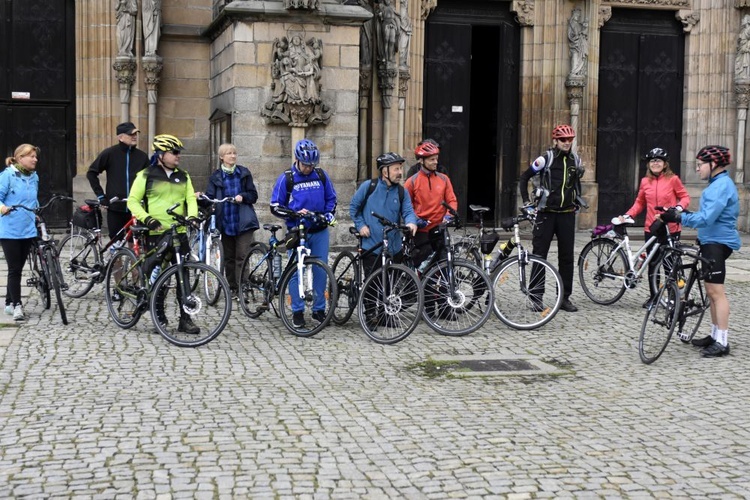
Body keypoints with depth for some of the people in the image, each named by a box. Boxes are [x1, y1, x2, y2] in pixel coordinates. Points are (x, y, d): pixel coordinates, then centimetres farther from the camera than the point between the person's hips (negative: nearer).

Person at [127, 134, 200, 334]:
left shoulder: (183, 177, 14)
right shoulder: (146, 175, 1)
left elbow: (191, 199, 9)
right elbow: (133, 201, -1)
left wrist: (192, 215, -12)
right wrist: (147, 218, -16)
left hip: (179, 233, 4)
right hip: (155, 233, -3)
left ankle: (185, 318, 6)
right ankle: (159, 317, 13)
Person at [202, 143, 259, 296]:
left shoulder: (244, 173, 6)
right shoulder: (216, 177, 5)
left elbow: (253, 195, 6)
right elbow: (210, 197, -2)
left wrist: (243, 196, -14)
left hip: (243, 222, -1)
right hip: (226, 222, 2)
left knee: (242, 256, -8)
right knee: (229, 257, 9)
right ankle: (232, 288, 18)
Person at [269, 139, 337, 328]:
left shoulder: (321, 175, 3)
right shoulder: (286, 178, -4)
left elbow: (331, 198, 14)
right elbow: (275, 207, -2)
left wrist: (329, 215, -3)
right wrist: (295, 214, -15)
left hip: (320, 231, 2)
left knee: (320, 270, 6)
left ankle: (319, 309, 18)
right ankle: (297, 311, 11)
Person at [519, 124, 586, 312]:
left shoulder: (575, 161, 8)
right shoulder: (545, 159, -6)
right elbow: (524, 178, 1)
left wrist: (578, 201, 21)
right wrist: (527, 202, -3)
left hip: (567, 215, 4)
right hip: (546, 213, -4)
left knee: (566, 257, 6)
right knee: (539, 255, -1)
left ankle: (565, 298, 13)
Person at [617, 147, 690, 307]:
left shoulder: (673, 179, -3)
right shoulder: (645, 181, 8)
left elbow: (685, 197, 2)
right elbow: (639, 203, 15)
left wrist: (679, 207, -18)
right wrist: (628, 215, 2)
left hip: (670, 229, -3)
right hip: (651, 229, 3)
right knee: (652, 264, 9)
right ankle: (653, 296, 20)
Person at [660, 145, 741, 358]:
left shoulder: (722, 185, -16)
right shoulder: (718, 183, 16)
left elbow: (707, 218, -25)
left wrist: (679, 217, -24)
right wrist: (682, 215, 9)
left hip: (717, 242, -11)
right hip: (711, 241, 11)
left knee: (716, 291, -10)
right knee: (712, 291, 15)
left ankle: (722, 342, -8)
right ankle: (715, 336, 23)